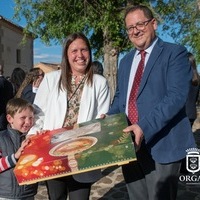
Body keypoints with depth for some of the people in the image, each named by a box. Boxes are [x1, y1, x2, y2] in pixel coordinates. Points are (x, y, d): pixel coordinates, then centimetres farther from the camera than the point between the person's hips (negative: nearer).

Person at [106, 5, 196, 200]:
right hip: (128, 142, 6)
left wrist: (145, 127, -28)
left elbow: (176, 96, -18)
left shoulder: (175, 53, -6)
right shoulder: (126, 60, 16)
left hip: (160, 144, -6)